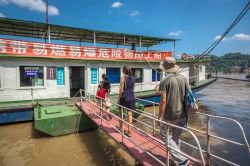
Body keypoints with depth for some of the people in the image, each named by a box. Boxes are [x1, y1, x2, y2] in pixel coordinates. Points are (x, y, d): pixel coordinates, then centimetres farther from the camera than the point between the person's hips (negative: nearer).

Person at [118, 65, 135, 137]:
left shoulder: (123, 78, -10)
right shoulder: (133, 78, 5)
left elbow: (121, 90, -13)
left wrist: (119, 98, -5)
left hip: (124, 97, -4)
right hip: (132, 97, 4)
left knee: (120, 112, 19)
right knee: (130, 114, 4)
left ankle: (120, 127, 33)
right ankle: (129, 131, 6)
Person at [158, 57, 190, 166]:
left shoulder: (164, 81, -16)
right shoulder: (183, 78, 1)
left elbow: (163, 101, -20)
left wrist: (160, 117, -12)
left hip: (170, 115, -6)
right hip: (182, 114, 6)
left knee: (164, 135, 9)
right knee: (176, 137, 20)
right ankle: (176, 157, 33)